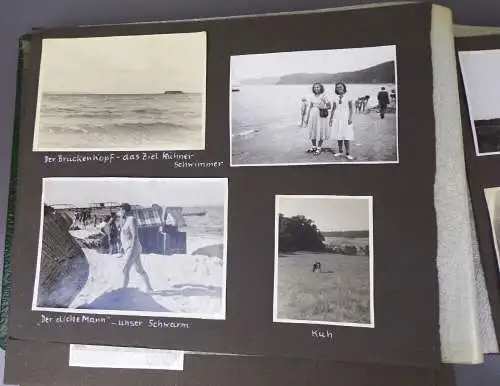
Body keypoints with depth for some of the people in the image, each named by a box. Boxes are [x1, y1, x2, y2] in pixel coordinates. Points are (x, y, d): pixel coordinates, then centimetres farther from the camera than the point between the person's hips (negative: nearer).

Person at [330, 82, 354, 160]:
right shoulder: (335, 98, 9)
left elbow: (350, 108, -1)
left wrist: (350, 118, -10)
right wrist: (331, 118, 10)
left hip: (345, 117, -4)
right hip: (337, 118, 4)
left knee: (346, 136, -7)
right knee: (338, 136, 7)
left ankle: (348, 153, -3)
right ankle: (340, 151, 18)